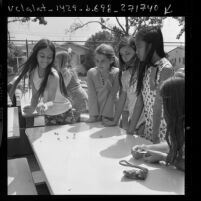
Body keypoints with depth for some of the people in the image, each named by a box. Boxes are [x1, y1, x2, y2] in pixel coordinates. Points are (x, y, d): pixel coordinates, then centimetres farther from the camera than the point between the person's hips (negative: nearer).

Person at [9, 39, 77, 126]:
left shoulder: (53, 75, -26)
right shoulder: (33, 72, -10)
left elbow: (51, 101, -28)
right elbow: (35, 95, -7)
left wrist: (45, 106, -50)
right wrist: (32, 108, -25)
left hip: (64, 115, -4)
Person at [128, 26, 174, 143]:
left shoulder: (165, 68, -17)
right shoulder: (146, 67, 6)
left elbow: (159, 106, -19)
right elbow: (140, 100, 4)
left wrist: (155, 136, -17)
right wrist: (131, 129, 3)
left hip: (163, 132, -6)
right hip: (148, 127, 7)